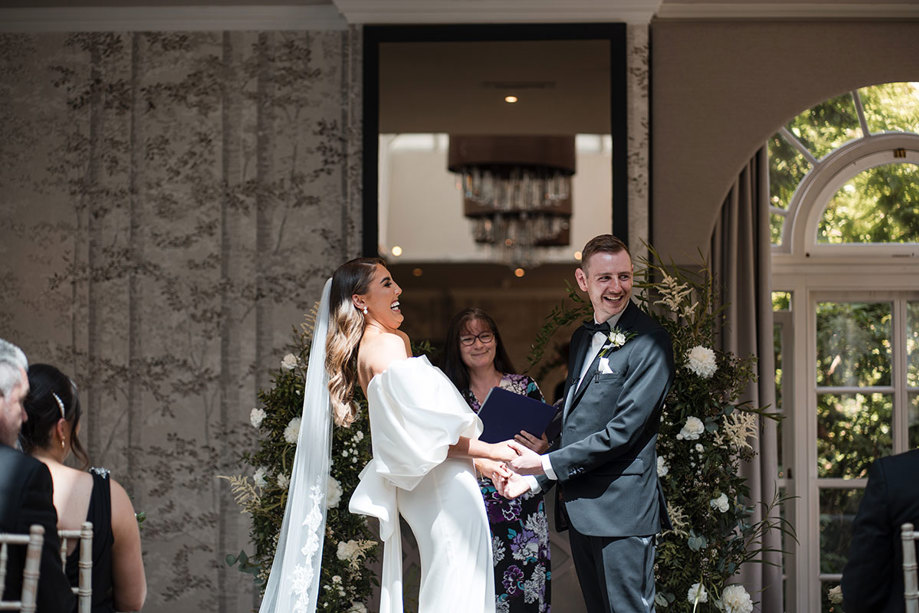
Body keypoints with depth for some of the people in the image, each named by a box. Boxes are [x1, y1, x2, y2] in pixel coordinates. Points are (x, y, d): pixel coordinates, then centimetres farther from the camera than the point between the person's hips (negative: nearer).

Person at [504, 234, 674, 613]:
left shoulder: (649, 341, -10)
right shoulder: (582, 337, 17)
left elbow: (623, 430, -17)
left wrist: (547, 464, -14)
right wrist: (534, 477, 11)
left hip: (620, 509, -8)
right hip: (577, 508, 8)